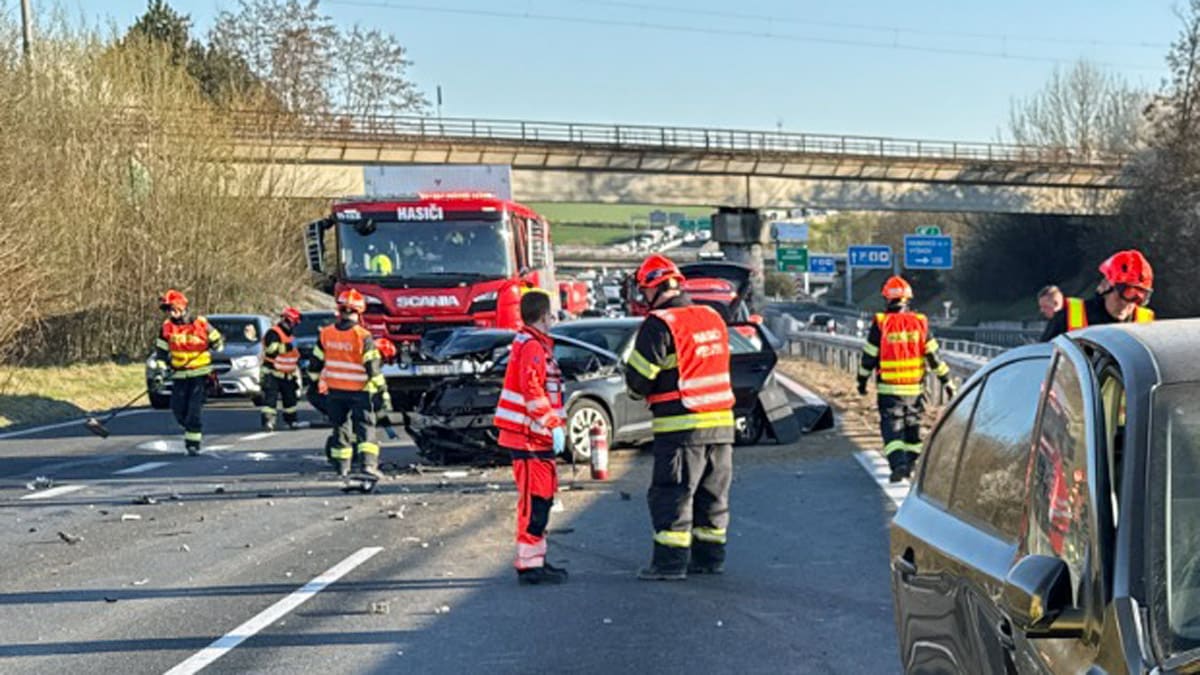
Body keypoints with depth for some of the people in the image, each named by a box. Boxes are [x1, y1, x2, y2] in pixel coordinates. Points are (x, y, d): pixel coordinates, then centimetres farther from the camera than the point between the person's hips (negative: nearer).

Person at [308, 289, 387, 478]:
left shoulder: (325, 334, -1)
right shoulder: (363, 337, -14)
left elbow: (315, 363, 7)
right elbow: (373, 368, -14)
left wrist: (318, 382, 22)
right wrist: (383, 391, -7)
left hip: (334, 391, 4)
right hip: (359, 391, -4)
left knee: (340, 427, 15)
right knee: (364, 427, -2)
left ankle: (342, 466, 21)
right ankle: (368, 463, -17)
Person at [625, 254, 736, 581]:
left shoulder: (658, 325, -12)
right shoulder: (713, 318, 11)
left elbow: (638, 380, -11)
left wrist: (644, 393, 11)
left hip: (680, 425, -7)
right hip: (722, 423, 7)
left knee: (671, 494, 0)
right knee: (712, 493, 14)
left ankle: (671, 561, -1)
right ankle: (710, 556, 20)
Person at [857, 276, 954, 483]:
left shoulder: (880, 323, -8)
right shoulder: (920, 322, -1)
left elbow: (869, 357, -3)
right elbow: (933, 356, 1)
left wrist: (862, 381, 11)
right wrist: (946, 380, 9)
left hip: (889, 389, -3)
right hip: (915, 387, 3)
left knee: (891, 427, 1)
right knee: (913, 427, 17)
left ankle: (898, 464, -15)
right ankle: (911, 464, 24)